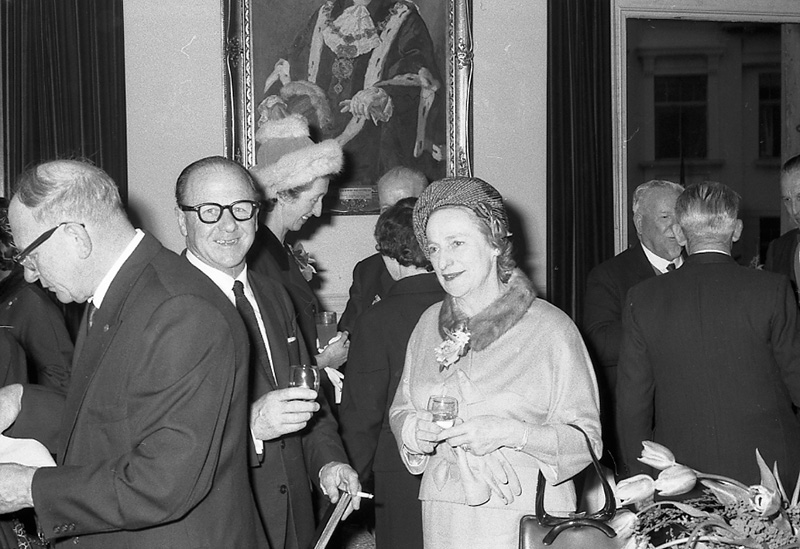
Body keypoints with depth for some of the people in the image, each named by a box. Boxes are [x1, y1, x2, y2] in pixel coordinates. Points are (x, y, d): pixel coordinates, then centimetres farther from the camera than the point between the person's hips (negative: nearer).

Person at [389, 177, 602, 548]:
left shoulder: (551, 330, -10)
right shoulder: (429, 324, 6)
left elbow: (586, 440, -10)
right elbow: (400, 409, 13)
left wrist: (511, 433, -23)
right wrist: (412, 430, -9)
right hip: (444, 518, 4)